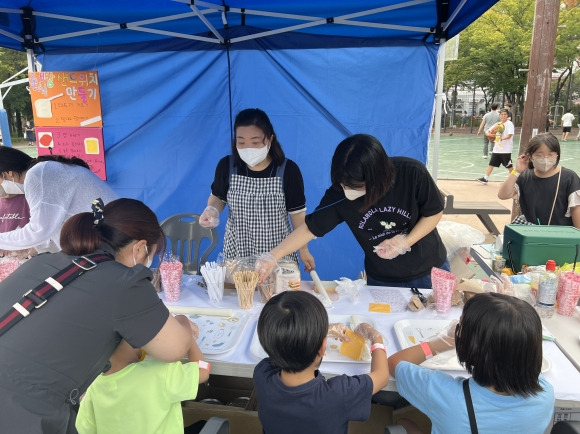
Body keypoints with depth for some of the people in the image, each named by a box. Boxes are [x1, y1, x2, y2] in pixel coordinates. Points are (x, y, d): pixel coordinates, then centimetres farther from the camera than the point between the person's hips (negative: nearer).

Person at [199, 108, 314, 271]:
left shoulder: (288, 170, -14)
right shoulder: (226, 166, -9)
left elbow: (297, 213, -4)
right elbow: (218, 197, 10)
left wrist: (303, 249, 2)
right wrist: (211, 210, -12)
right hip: (236, 250, 2)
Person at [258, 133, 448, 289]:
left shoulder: (412, 173, -27)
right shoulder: (339, 194, -23)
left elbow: (434, 212, -12)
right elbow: (310, 228, -14)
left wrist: (405, 242, -25)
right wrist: (272, 256, -22)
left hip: (430, 272, 0)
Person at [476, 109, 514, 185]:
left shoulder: (509, 124, -7)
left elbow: (509, 135, -17)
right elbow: (487, 132, 9)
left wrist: (501, 139, -33)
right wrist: (490, 134, -13)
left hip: (506, 149, -6)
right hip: (496, 149, 6)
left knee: (509, 165, 3)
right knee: (491, 163, 6)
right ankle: (485, 178, 10)